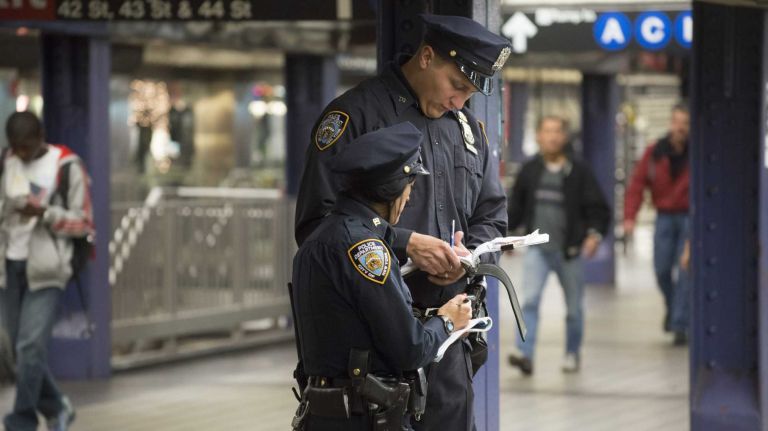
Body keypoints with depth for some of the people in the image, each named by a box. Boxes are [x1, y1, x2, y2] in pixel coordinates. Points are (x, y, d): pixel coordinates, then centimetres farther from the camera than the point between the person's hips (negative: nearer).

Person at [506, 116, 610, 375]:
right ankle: (525, 354, -20)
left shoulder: (578, 172, -2)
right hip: (538, 249, 1)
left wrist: (595, 233, -16)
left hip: (570, 251, -1)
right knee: (529, 299, -15)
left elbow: (598, 208, -2)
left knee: (574, 307, 10)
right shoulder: (530, 171, 4)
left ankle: (572, 354, 27)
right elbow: (516, 207, 15)